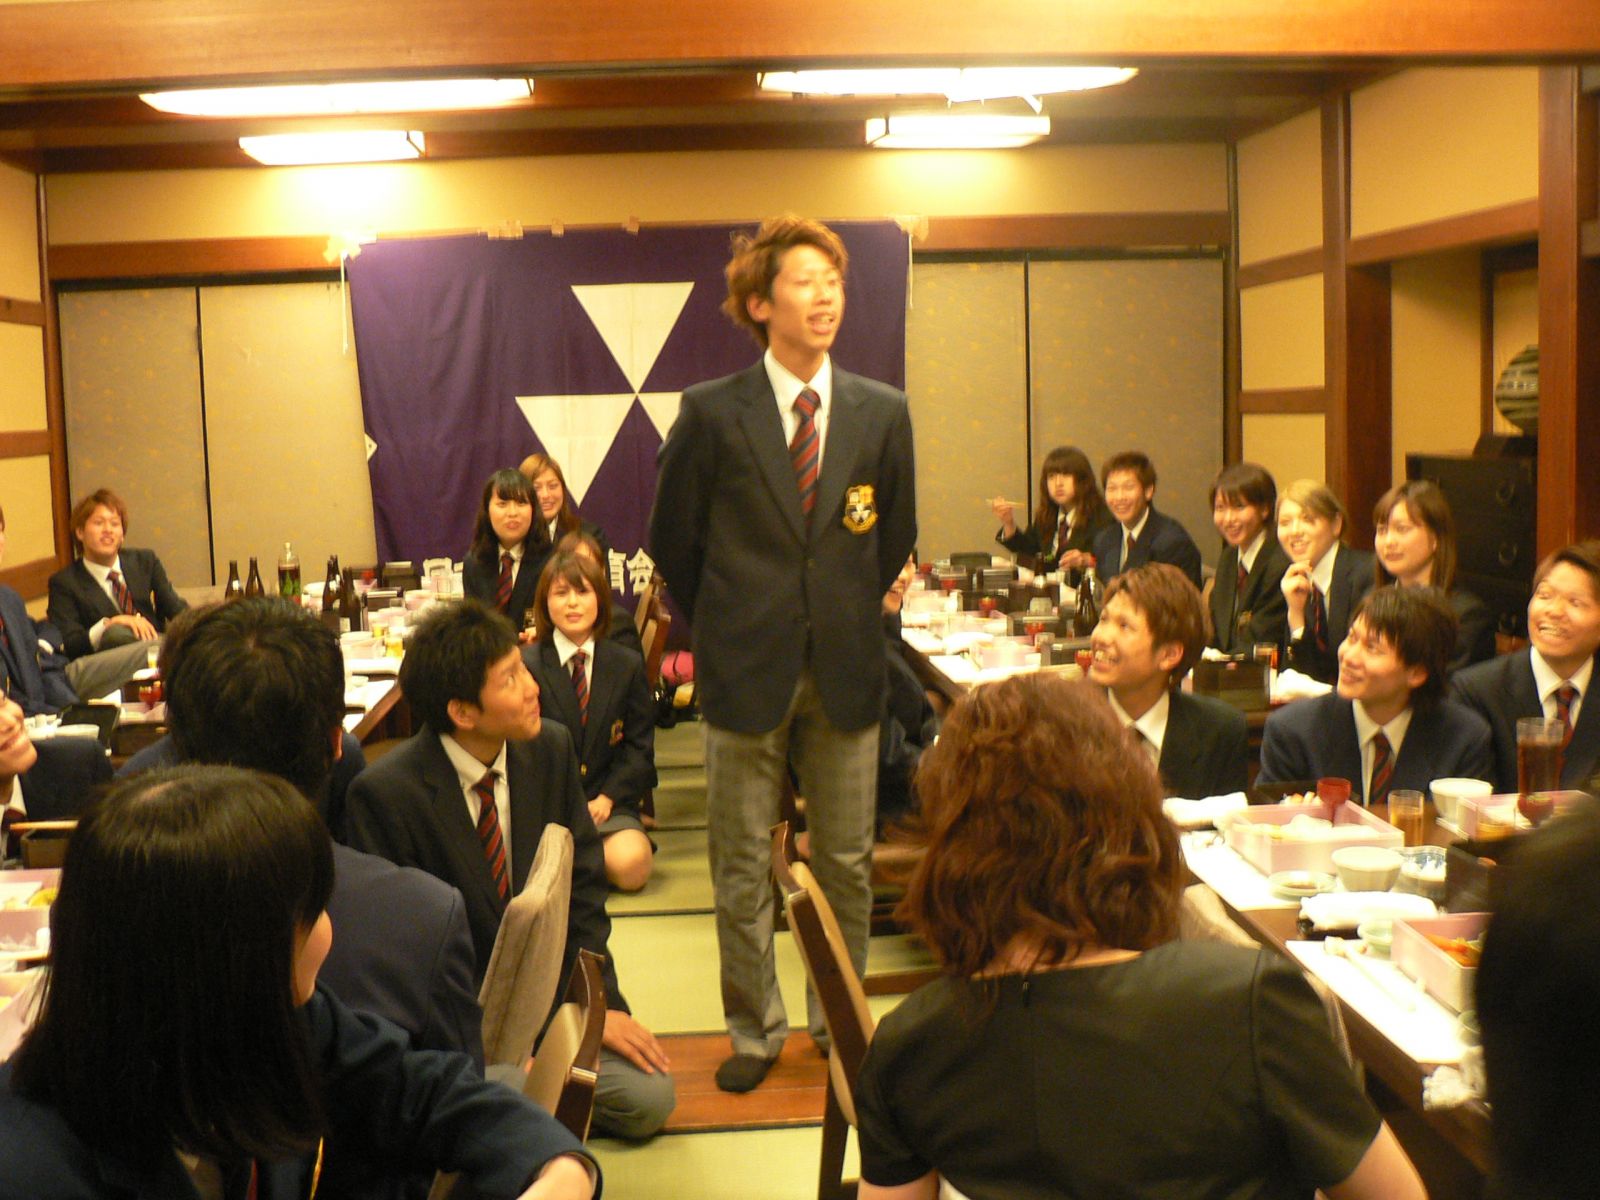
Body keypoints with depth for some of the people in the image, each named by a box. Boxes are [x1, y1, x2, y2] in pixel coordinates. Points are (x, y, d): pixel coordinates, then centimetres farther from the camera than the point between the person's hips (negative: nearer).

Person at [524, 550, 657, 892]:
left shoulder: (627, 665, 7)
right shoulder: (526, 664, -2)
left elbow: (639, 744, 6)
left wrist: (607, 798, -9)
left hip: (606, 802, 2)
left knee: (630, 865, -27)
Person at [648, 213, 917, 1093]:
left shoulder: (883, 414, 3)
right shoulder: (712, 413, -4)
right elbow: (673, 540, 4)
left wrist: (844, 618, 11)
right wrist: (722, 632, 7)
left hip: (846, 673, 2)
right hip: (746, 673, -2)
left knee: (848, 863, 11)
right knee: (742, 867, 8)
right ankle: (754, 1031, 24)